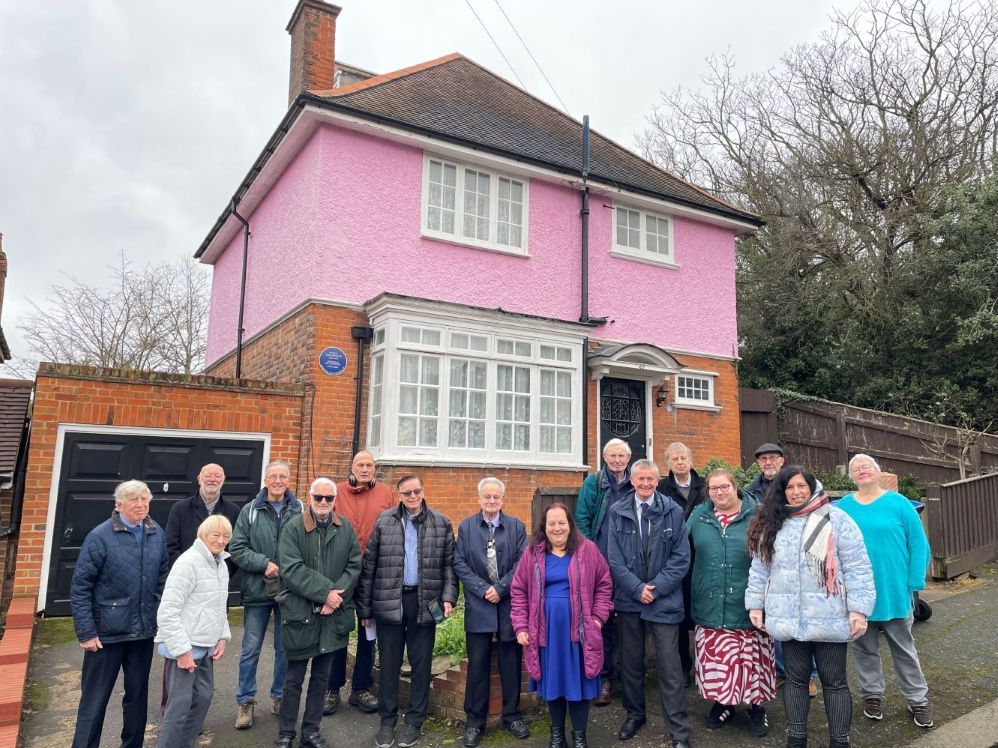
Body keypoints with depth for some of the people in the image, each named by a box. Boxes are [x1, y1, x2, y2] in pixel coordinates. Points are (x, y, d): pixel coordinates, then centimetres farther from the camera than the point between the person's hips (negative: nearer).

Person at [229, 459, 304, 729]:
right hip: (257, 589, 0)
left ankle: (280, 696, 31)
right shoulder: (250, 511, -2)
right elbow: (236, 548, -4)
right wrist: (264, 563, -15)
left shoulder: (299, 511, -6)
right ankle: (245, 701, 26)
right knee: (250, 649, 10)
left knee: (285, 648, 13)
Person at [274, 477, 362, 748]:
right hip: (300, 613, -3)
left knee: (321, 677, 14)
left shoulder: (346, 529, 5)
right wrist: (325, 591, -19)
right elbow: (292, 569, -15)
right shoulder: (293, 527, -7)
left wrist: (337, 595, -12)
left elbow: (354, 566, 3)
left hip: (333, 614, 3)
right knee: (294, 678, 9)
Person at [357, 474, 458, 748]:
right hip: (389, 602, 0)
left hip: (425, 603, 0)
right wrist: (364, 607, 1)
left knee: (421, 664, 10)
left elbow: (449, 564, 4)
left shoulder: (441, 523, 1)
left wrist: (448, 596, -8)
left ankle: (415, 721, 25)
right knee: (389, 664, 10)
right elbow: (369, 566, 1)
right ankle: (387, 720, 26)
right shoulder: (384, 522, -1)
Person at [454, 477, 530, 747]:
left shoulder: (516, 526, 3)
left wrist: (500, 588, -14)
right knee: (477, 665, 4)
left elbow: (522, 563, -4)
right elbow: (459, 564, -2)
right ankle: (475, 721, 17)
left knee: (511, 663, 10)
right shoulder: (466, 527, 4)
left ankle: (512, 715, 26)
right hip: (479, 605, 0)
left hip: (510, 604, 1)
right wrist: (483, 590, -13)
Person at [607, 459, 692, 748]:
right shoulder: (617, 512, 0)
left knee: (669, 667, 0)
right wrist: (637, 588, -10)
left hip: (664, 600, -2)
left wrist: (656, 588, -11)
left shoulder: (673, 511, -4)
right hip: (628, 599, 2)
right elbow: (615, 559, -1)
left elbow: (681, 558, -4)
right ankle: (634, 715, 35)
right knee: (631, 661, 16)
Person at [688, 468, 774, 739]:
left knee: (752, 661, 6)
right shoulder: (698, 516, 5)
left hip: (747, 605, -2)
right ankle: (722, 703, 31)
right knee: (716, 661, 11)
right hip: (710, 605, 3)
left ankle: (756, 707, 28)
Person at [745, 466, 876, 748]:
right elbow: (759, 568, 11)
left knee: (834, 681, 8)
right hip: (788, 618, 4)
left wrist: (859, 608, -12)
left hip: (828, 618, -3)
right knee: (795, 678, 14)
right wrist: (755, 604, 7)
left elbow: (857, 568, -7)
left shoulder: (836, 519, -4)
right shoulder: (772, 524, 8)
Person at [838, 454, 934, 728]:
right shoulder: (840, 508, 0)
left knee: (904, 648, 13)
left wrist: (914, 583, -8)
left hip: (894, 591, -1)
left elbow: (918, 544, -4)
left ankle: (917, 700, 28)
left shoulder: (898, 503, -4)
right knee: (864, 648, 14)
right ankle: (872, 694, 31)